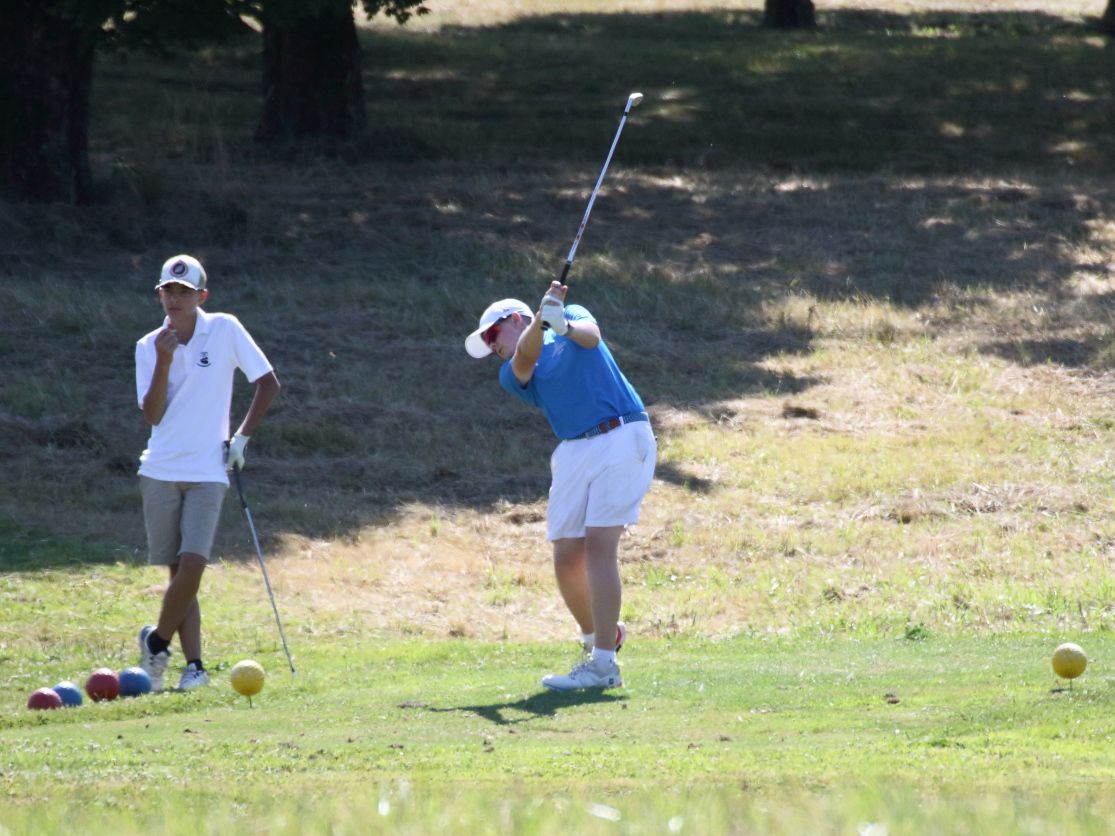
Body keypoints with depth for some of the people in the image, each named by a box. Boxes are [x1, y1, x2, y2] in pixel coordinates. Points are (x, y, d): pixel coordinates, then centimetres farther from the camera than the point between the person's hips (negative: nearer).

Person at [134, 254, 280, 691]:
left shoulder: (225, 330, -1)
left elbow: (268, 383, 5)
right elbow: (152, 415, -5)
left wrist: (242, 436, -1)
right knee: (178, 570, 3)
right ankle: (193, 664, 7)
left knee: (192, 564, -14)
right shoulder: (149, 347, 4)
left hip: (207, 471, -2)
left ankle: (157, 642, 5)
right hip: (161, 471, 2)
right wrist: (164, 361, -15)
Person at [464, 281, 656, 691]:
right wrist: (542, 319, -29)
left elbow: (591, 335, -11)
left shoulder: (572, 316, 11)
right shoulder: (512, 374, 13)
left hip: (622, 438, -5)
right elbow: (526, 355, -10)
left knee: (599, 546, -14)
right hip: (575, 452, 5)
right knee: (566, 557, -2)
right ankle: (599, 637, 24)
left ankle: (603, 664, -16)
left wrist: (565, 327, -34)